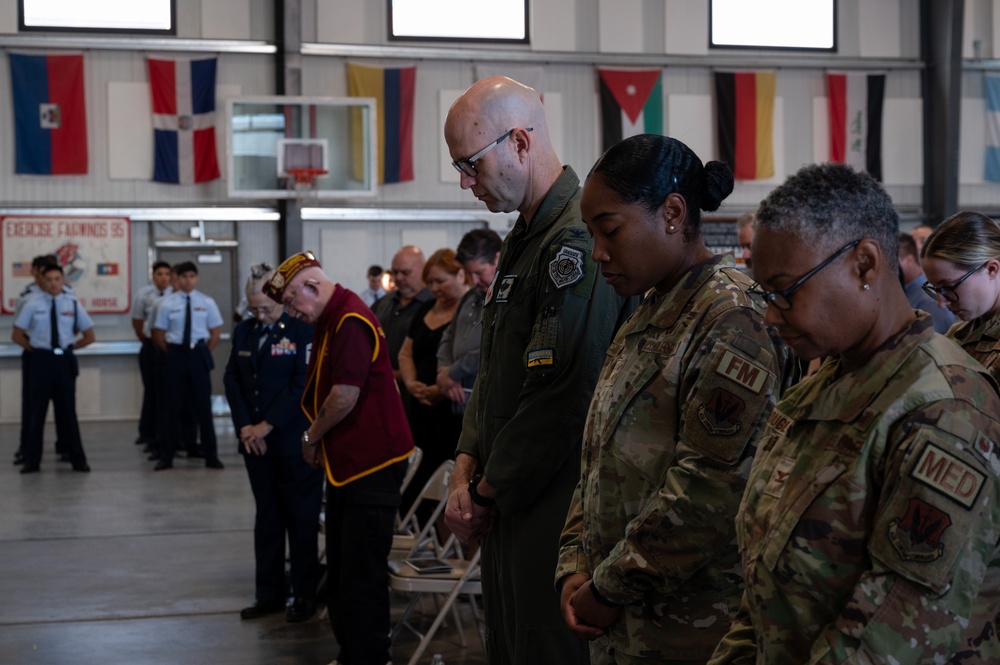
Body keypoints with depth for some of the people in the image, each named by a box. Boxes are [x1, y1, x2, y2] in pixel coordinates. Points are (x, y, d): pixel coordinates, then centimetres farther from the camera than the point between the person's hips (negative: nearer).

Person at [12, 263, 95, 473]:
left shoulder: (73, 304, 2)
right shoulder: (33, 303, -2)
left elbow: (89, 336, 9)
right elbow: (17, 335, 3)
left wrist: (69, 347, 4)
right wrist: (34, 349, -1)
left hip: (65, 360, 1)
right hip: (40, 359, -1)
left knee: (67, 410, 7)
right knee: (36, 409, 3)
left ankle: (78, 460, 13)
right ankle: (32, 461, 11)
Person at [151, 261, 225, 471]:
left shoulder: (207, 302, 2)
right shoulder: (168, 304, 0)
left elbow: (216, 332, 6)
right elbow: (158, 335, 5)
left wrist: (203, 353, 0)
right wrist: (171, 353, -1)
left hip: (198, 355, 0)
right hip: (175, 355, 0)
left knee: (203, 404, 4)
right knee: (174, 406, 4)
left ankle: (211, 455, 11)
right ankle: (166, 456, 11)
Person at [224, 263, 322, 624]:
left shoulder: (304, 330, -9)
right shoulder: (243, 331, 11)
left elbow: (303, 385, -14)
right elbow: (232, 380, 9)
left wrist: (267, 426, -14)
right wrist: (244, 426, -4)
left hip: (294, 442, -6)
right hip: (255, 441, 6)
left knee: (301, 519, 1)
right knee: (267, 517, 11)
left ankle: (305, 594, 10)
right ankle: (268, 594, 18)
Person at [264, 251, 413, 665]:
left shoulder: (352, 322, -17)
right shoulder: (328, 322, 15)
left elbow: (346, 394, -23)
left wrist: (311, 436, -8)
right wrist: (318, 440, 8)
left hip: (371, 462, -11)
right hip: (345, 461, 11)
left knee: (362, 574, -6)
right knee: (341, 570, 17)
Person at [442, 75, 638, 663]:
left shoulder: (579, 242, -18)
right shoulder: (525, 240, 15)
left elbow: (560, 396, -24)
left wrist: (487, 494, -12)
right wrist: (467, 470, 6)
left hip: (554, 516, -10)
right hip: (508, 512, 10)